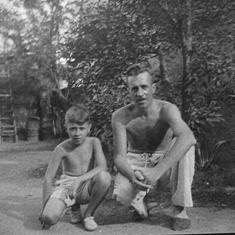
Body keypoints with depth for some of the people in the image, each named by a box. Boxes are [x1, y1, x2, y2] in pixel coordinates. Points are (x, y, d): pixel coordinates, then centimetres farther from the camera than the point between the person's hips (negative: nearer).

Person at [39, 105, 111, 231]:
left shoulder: (94, 142, -8)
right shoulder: (62, 148, -11)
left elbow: (102, 167, -22)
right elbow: (48, 179, -10)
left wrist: (79, 180, -32)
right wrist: (45, 208, -12)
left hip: (86, 188, 1)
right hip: (66, 186, 0)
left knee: (104, 177, -33)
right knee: (49, 217, -27)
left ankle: (88, 215, -6)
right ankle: (74, 208, 11)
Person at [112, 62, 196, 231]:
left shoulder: (166, 109, -25)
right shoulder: (120, 117, -19)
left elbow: (188, 138, -45)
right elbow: (119, 156, -20)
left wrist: (157, 171, -54)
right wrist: (132, 175, -44)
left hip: (164, 161, 0)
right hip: (136, 164, 0)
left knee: (186, 147, -32)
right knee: (120, 194, -30)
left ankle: (180, 209, -17)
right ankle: (140, 201, 9)